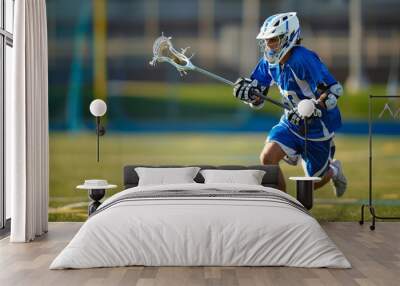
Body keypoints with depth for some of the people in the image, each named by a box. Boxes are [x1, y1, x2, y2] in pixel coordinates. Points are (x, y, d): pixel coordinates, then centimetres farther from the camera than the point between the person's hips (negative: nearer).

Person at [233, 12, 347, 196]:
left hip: (318, 126, -6)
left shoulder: (303, 59, -27)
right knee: (267, 158, -15)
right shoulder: (269, 62, -4)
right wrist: (247, 92, -19)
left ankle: (333, 170, 45)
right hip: (292, 121, 6)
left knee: (313, 182, 8)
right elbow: (258, 100, 3)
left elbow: (334, 89, -30)